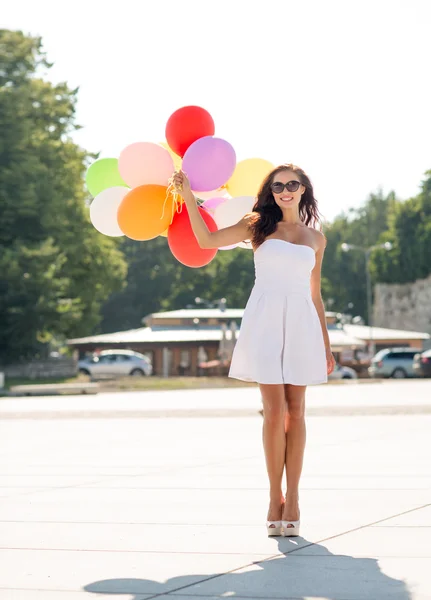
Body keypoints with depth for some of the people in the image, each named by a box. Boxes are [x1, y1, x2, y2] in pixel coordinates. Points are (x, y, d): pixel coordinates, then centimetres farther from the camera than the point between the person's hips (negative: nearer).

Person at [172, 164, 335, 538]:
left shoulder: (315, 238, 13)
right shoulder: (258, 226, 7)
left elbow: (315, 295, 16)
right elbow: (207, 240, 0)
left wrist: (326, 346, 14)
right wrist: (188, 196, -7)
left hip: (301, 324, 2)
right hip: (265, 323, -2)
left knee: (296, 410, 0)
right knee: (275, 410, -6)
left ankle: (292, 498, 3)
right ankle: (275, 497, 2)